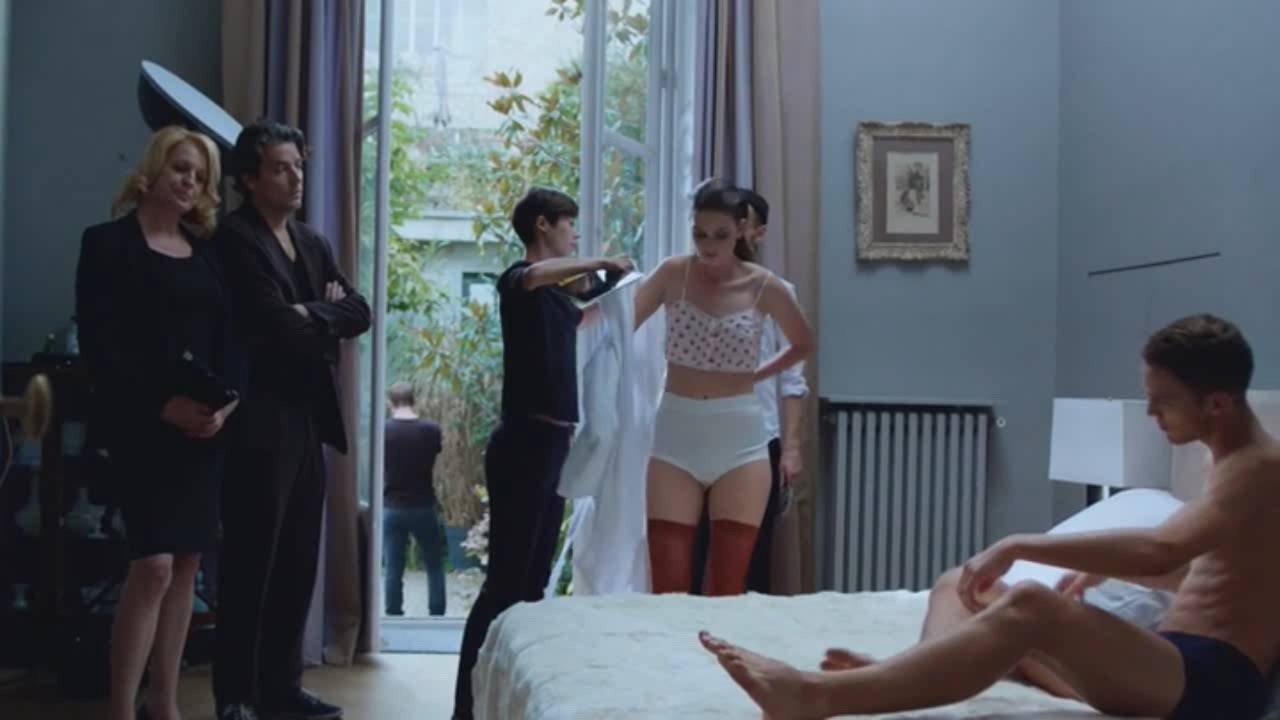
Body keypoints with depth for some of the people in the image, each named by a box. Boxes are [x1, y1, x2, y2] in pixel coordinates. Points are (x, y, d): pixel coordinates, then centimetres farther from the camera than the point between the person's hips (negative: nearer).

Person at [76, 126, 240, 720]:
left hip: (205, 425, 6)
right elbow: (99, 342, -9)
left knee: (187, 563, 6)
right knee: (153, 565, -13)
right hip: (142, 425, -6)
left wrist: (226, 401, -7)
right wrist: (162, 405, -18)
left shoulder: (205, 249, 16)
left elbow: (227, 334, 11)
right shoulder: (108, 242, -1)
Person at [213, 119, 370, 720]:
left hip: (307, 417, 8)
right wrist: (327, 319, -1)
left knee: (298, 561, 11)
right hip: (261, 419, -8)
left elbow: (358, 313, 8)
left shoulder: (311, 243, 17)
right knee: (251, 562, -1)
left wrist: (311, 314, -8)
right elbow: (278, 325, -19)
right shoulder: (235, 238, -9)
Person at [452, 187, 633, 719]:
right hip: (524, 443, -9)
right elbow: (533, 274, -34)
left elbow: (579, 321, 39)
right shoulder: (519, 281, -8)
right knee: (505, 580, -10)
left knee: (533, 580, 13)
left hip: (551, 442, 9)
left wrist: (606, 285, 22)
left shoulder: (555, 294, 17)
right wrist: (600, 262, -21)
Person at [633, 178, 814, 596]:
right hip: (675, 434, 0)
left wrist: (756, 374, 7)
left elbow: (804, 344, 17)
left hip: (739, 438, 0)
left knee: (728, 586, 0)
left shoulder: (764, 287, 0)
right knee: (668, 588, -2)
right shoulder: (673, 275, 0)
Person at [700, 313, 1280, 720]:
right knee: (963, 586, 4)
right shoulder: (1233, 464, 19)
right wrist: (1108, 567, 17)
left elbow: (1160, 549, -31)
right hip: (1174, 663, 10)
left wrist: (1018, 546, -28)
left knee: (1029, 606, -36)